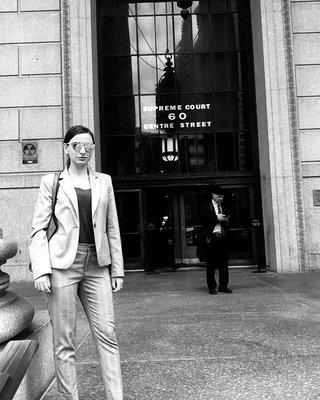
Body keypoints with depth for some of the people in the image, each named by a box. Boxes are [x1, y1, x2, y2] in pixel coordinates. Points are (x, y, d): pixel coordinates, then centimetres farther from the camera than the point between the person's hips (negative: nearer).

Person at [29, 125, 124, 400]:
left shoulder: (104, 181, 13)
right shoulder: (52, 182, 6)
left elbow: (112, 229, 13)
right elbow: (39, 229, 2)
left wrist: (117, 268, 8)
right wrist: (41, 270, -8)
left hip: (97, 266, 3)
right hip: (62, 264, -2)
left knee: (107, 333, 1)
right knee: (64, 340, 4)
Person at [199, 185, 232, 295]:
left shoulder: (223, 207, 20)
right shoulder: (206, 206, 2)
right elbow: (202, 219, -10)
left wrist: (226, 221, 6)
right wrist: (216, 218, -14)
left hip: (223, 237, 5)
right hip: (212, 237, -5)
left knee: (224, 263, 5)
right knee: (211, 264, -1)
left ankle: (223, 286, 13)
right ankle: (212, 287, 6)